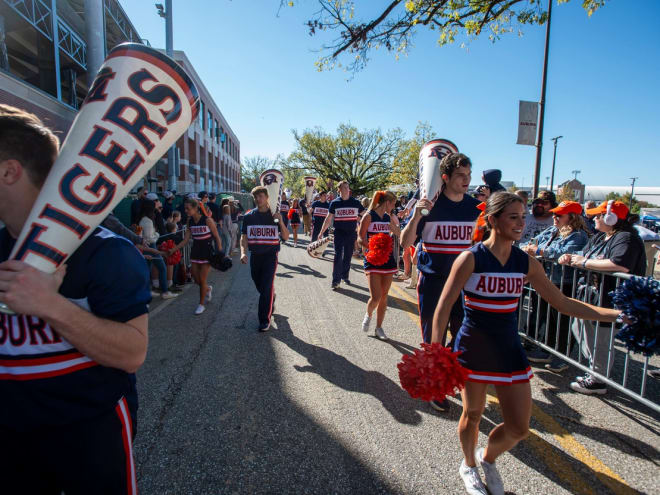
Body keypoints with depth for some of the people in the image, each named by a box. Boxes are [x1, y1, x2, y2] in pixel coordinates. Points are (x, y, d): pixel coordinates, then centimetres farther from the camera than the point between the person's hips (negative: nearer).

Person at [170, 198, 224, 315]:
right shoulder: (190, 221, 1)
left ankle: (202, 304, 16)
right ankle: (208, 289, 41)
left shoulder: (207, 220, -15)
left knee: (202, 280, -2)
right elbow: (185, 240, 5)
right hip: (195, 252, 5)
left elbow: (217, 237, -9)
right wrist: (173, 250, -4)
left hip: (207, 252, -5)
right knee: (196, 280, 8)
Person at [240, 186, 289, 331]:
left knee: (266, 286, -10)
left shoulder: (275, 215, -1)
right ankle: (271, 299, 48)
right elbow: (244, 237, 3)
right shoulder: (249, 216, 4)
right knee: (259, 285, 15)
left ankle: (265, 319, -2)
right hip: (255, 255, 3)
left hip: (270, 254, -3)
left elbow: (286, 237, -3)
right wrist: (243, 252, -14)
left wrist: (280, 221, -18)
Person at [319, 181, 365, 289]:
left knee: (348, 256, 11)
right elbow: (328, 219, 2)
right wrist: (321, 232, -1)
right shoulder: (335, 203, -1)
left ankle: (345, 276, 27)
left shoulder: (355, 202, 2)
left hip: (351, 233, 2)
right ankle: (336, 280, -3)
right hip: (339, 233, -2)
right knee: (338, 256, -6)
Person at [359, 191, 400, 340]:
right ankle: (368, 315, 21)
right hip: (372, 260, -6)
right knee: (376, 297, -12)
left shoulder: (389, 218, 11)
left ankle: (378, 327, 20)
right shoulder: (369, 216, -7)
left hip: (387, 259, 6)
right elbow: (360, 239, -11)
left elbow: (398, 233, 26)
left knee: (384, 296, 7)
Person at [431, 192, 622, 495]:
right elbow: (444, 305, -15)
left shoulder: (526, 262, 0)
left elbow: (562, 302, 6)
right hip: (474, 349, -4)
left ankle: (488, 459, 42)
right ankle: (469, 465, 45)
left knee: (519, 428, 9)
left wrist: (615, 314, -1)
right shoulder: (471, 258, -15)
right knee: (473, 414, 14)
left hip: (509, 349, 5)